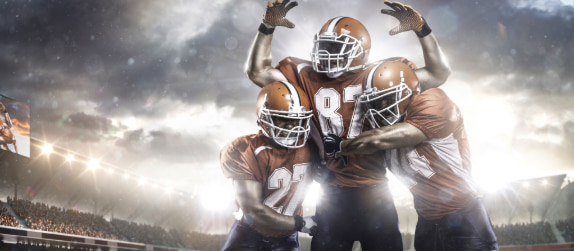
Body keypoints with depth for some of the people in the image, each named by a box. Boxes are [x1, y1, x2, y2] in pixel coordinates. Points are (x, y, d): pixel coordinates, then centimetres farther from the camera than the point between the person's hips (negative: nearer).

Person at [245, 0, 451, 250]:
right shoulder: (307, 77, 2)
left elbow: (438, 73, -1)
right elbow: (256, 71, 3)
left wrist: (421, 29, -10)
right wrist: (267, 27, -5)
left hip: (374, 192, -1)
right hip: (332, 194, 1)